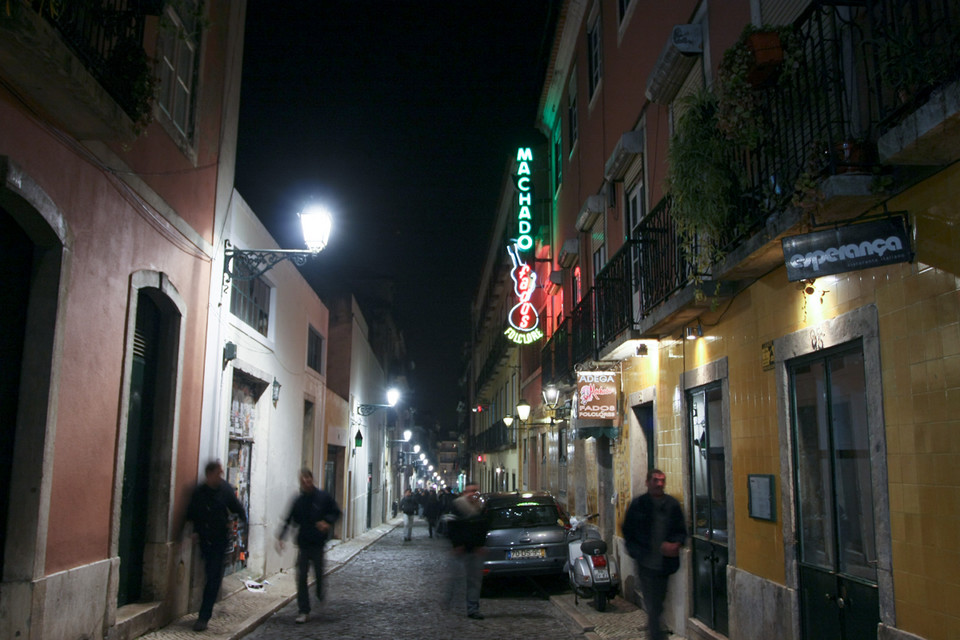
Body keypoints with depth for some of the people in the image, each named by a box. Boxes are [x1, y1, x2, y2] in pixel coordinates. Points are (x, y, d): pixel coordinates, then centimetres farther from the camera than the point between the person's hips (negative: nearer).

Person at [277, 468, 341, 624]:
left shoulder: (323, 497, -4)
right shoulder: (298, 500, 1)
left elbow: (336, 512, 4)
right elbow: (289, 519, 5)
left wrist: (327, 522, -15)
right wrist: (280, 536, -6)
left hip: (318, 543, -1)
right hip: (303, 544, 1)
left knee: (319, 574, 9)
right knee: (301, 577, -1)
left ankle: (320, 597, 38)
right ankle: (303, 611, 6)